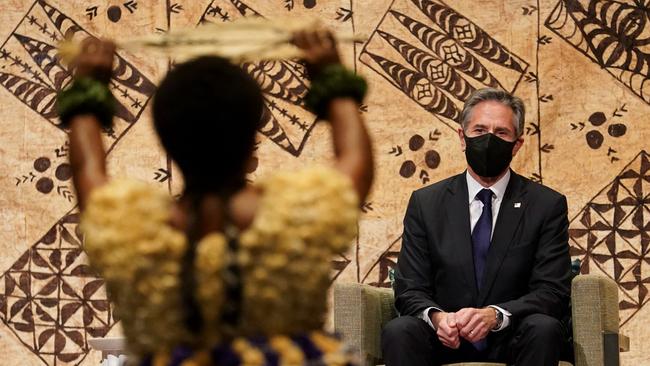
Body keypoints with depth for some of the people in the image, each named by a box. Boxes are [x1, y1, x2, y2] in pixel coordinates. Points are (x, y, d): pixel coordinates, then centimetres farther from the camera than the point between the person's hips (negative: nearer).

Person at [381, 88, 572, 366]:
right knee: (398, 331, -30)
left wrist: (495, 315, -24)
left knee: (545, 328, -32)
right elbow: (409, 290, 4)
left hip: (512, 341, 0)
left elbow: (553, 291, -4)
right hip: (444, 340, 0)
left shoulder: (547, 205, 3)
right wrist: (436, 317, -21)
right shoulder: (425, 203, 7)